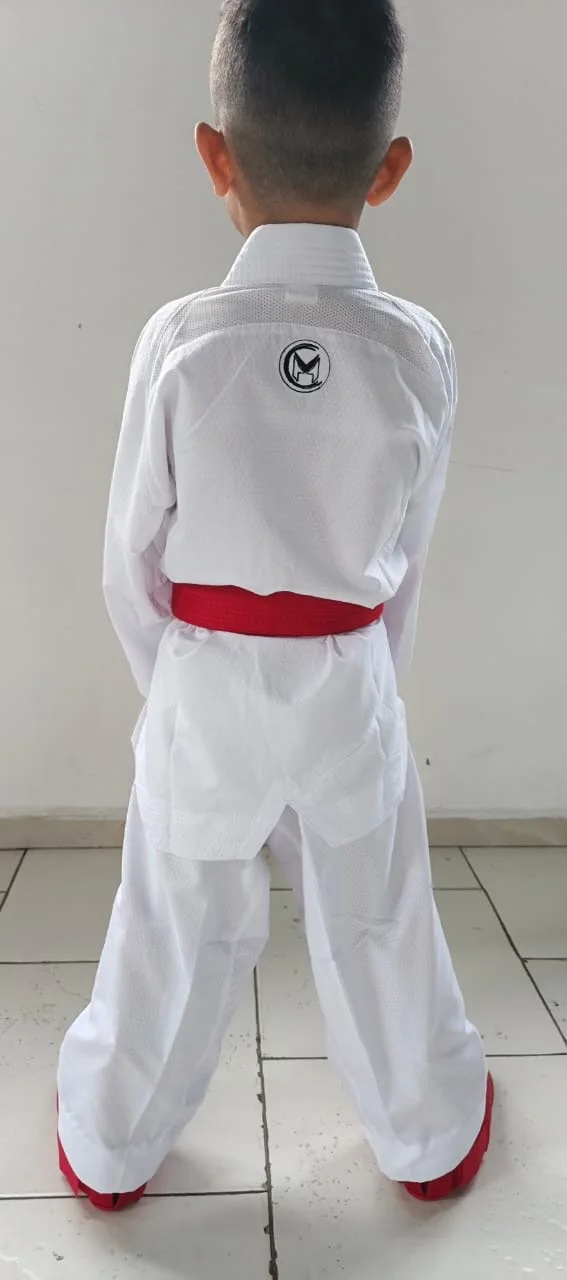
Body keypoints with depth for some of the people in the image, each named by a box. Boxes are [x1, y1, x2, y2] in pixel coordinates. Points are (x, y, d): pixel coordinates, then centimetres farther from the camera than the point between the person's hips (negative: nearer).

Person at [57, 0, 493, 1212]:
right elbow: (405, 562, 0)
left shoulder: (178, 340, -13)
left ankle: (108, 1145, 43)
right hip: (351, 683, 1)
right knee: (376, 923, 20)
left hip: (204, 686, -1)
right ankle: (432, 1135, 46)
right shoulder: (420, 349, -9)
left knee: (177, 927, 18)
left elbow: (132, 560, -5)